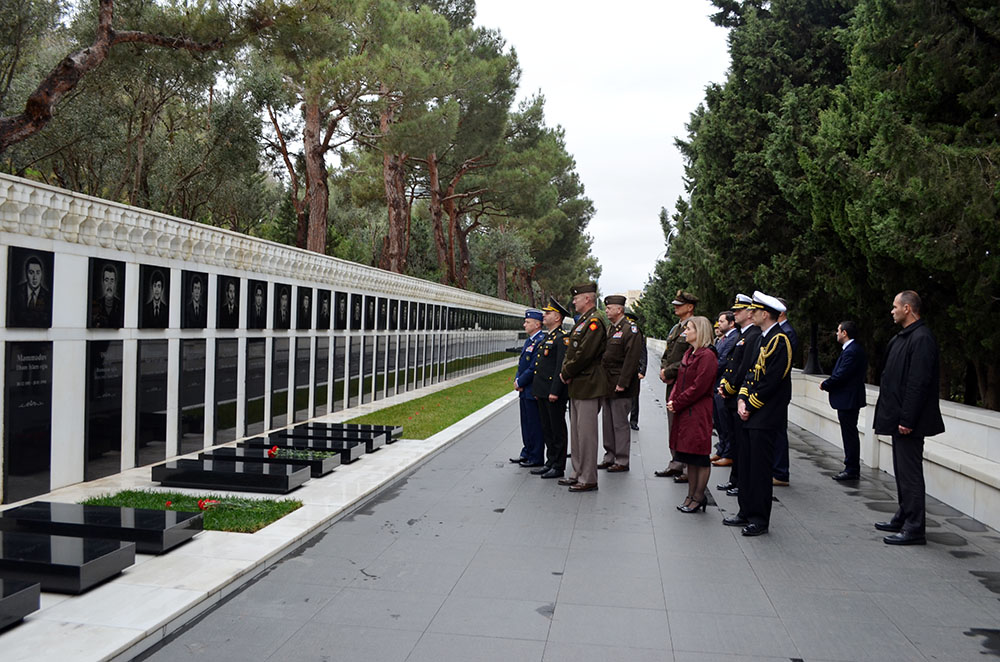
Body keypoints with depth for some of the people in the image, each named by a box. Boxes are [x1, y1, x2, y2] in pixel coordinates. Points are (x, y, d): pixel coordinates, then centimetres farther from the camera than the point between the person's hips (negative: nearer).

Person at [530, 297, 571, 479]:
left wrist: (555, 392, -22)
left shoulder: (562, 338, -13)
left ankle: (558, 467, 6)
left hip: (555, 394, -10)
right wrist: (537, 390, 18)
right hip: (543, 392, 10)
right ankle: (550, 462, 24)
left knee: (557, 430, -1)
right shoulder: (546, 337, 17)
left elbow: (561, 367, -19)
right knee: (546, 429, 15)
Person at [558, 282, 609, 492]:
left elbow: (584, 353, -21)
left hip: (588, 386, -10)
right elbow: (572, 351, 20)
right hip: (577, 385, 10)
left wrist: (566, 373, -11)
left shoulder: (595, 321, -15)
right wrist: (565, 371, 3)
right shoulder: (583, 321, 17)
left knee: (586, 432, -5)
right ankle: (578, 474, 25)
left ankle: (588, 479, 2)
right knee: (576, 431, 16)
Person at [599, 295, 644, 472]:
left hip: (619, 386, -8)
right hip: (606, 385, 8)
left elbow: (631, 359, -18)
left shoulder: (630, 330, -11)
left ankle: (622, 461, 6)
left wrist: (622, 383, -21)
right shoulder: (609, 329, 15)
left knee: (620, 424, -2)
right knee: (608, 423, 13)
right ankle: (610, 457, 23)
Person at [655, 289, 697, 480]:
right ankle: (676, 464, 23)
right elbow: (666, 354, 23)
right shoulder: (675, 328, 17)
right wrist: (663, 370, 4)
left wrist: (669, 372, -15)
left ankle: (689, 469, 1)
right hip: (672, 384, 9)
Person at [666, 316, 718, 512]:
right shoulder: (689, 353, 15)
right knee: (690, 457, 14)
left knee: (700, 457, 0)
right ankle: (691, 495, 21)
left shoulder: (707, 356, -14)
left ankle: (698, 498, 8)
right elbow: (679, 380, 17)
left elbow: (699, 387, -18)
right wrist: (671, 400, 1)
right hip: (684, 412, 9)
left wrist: (677, 404, -13)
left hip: (699, 413, -9)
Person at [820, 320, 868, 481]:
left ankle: (852, 470, 2)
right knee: (850, 434, 15)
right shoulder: (853, 349, 14)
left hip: (848, 400, -11)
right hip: (849, 400, 11)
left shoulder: (852, 351, -20)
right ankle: (852, 468, 22)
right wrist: (828, 382, 5)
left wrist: (825, 384, -9)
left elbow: (841, 376, -23)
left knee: (849, 434, -4)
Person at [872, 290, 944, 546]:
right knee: (902, 471, 18)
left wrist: (907, 419, -22)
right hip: (899, 417, 10)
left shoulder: (921, 339, -17)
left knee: (910, 473, -4)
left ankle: (914, 529, 3)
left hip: (908, 420, -10)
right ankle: (904, 518, 30)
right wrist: (892, 415, 16)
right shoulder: (903, 337, 13)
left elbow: (919, 383, -22)